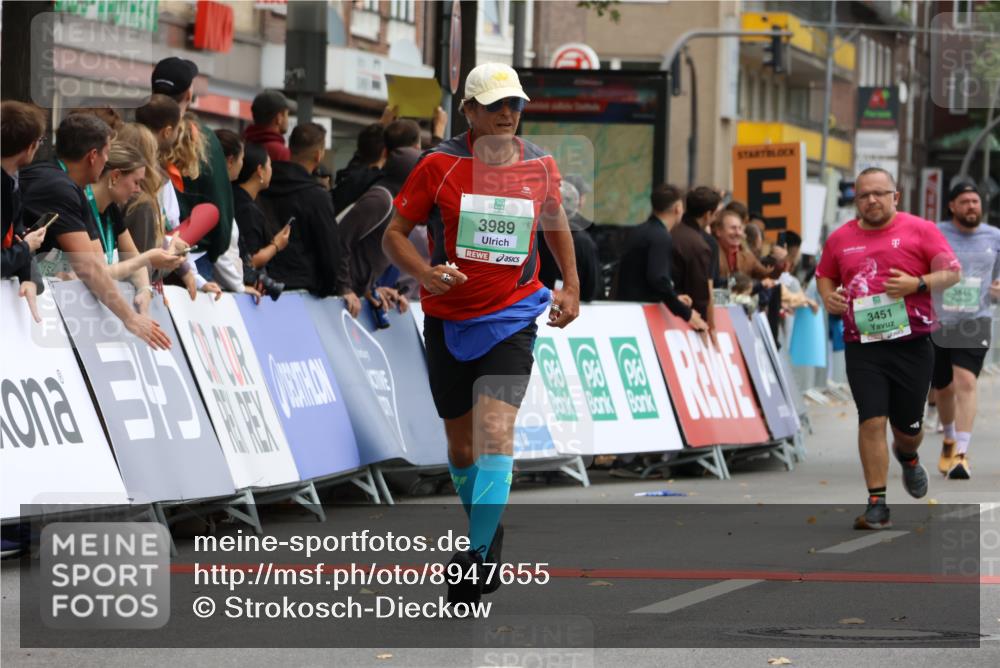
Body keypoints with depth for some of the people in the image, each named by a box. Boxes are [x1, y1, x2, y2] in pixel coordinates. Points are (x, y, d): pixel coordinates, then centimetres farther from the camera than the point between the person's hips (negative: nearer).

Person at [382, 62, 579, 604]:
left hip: (513, 315, -1)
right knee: (461, 443, 11)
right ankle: (485, 525, 39)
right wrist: (424, 272, -22)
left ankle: (478, 555, -21)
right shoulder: (439, 165, -7)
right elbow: (394, 235, -4)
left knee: (495, 428, -20)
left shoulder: (541, 166, 0)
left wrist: (571, 286, 17)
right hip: (448, 317, 1)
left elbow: (555, 222, 20)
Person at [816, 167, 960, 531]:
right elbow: (824, 275, 22)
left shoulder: (920, 230, -1)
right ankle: (877, 504, -7)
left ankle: (908, 456, 48)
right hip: (863, 347, 1)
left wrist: (918, 284, -20)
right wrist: (828, 297, 0)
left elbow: (952, 272, -3)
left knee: (908, 426, 10)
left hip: (912, 342, -1)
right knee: (872, 421, -11)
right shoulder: (840, 238, 8)